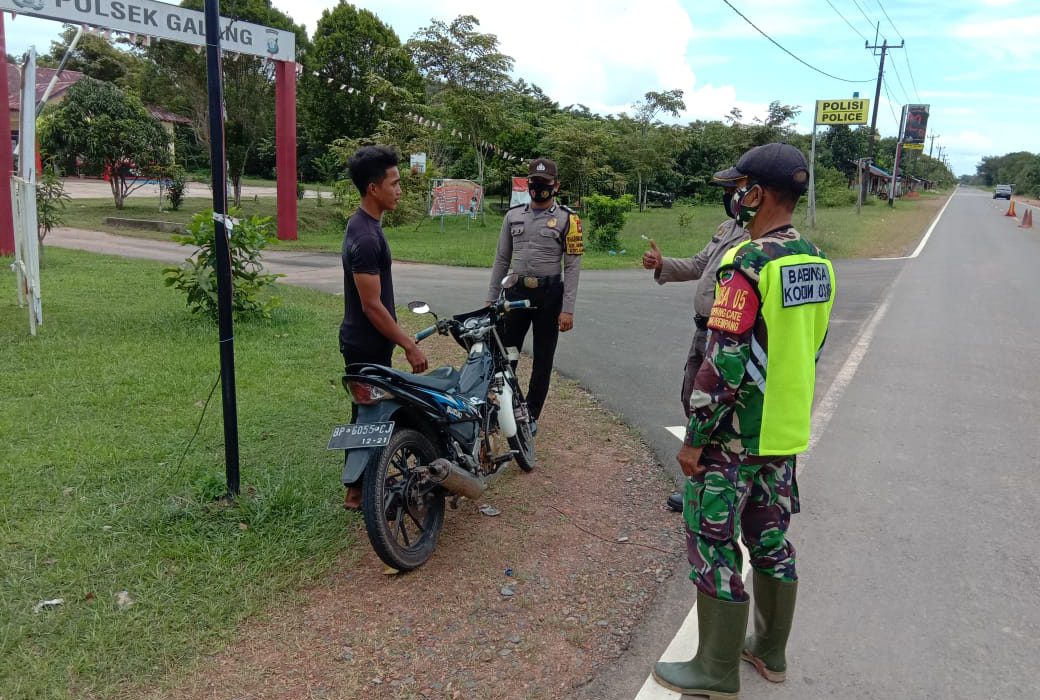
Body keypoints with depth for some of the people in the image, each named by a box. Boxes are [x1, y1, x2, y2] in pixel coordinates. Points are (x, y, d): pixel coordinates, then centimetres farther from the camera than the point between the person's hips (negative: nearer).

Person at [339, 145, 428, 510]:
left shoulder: (365, 225, 9)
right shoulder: (366, 237, -23)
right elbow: (371, 305, -24)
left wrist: (401, 335, 20)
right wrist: (409, 346, -18)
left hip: (368, 342, 10)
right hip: (367, 346, -10)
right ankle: (357, 491, 15)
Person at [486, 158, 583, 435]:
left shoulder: (567, 219, -3)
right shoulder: (513, 215, 8)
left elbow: (572, 266, -6)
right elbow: (502, 260, 13)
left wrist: (568, 309, -12)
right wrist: (491, 298, 9)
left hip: (550, 294, -3)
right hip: (516, 291, 3)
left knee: (542, 360, 7)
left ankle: (531, 415, 19)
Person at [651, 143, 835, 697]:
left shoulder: (748, 264, -21)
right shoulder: (816, 261, 6)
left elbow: (724, 365, -23)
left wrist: (694, 437, -14)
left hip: (735, 435, -8)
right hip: (786, 430, 8)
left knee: (714, 544, 4)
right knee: (771, 538, 19)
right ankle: (770, 651, 35)